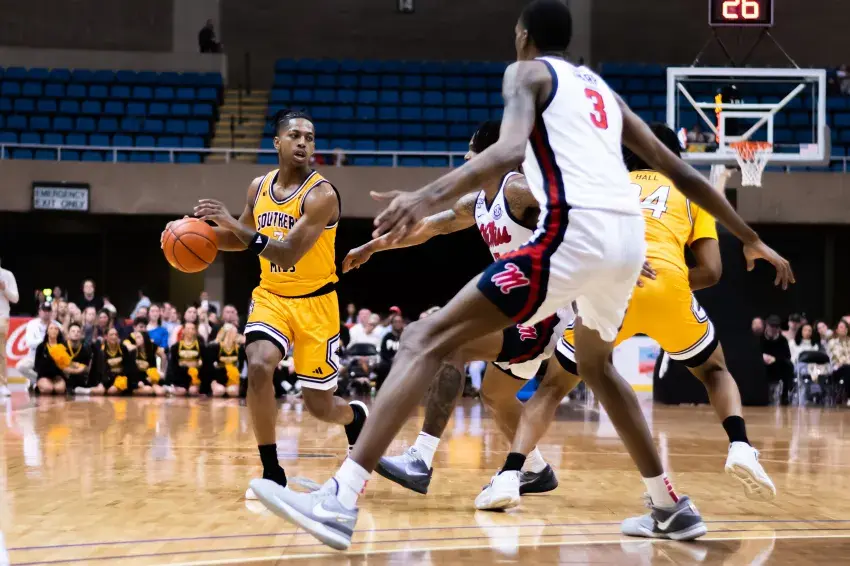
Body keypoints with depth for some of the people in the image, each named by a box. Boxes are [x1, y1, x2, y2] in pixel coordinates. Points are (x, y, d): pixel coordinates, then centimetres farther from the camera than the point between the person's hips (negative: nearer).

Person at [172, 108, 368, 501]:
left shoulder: (321, 194, -20)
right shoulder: (259, 187, 0)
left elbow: (288, 253, -28)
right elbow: (245, 238, 17)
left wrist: (232, 223, -32)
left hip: (314, 303, -4)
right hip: (271, 296, 4)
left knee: (319, 406, 2)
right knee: (258, 368, -25)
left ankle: (356, 416, 42)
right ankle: (272, 473, -10)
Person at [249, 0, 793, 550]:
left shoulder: (528, 72, 11)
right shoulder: (602, 88, 31)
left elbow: (510, 150, -13)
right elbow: (683, 173, 28)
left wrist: (427, 197, -27)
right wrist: (753, 240, 36)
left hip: (574, 232, -7)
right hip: (628, 235, 7)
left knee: (427, 339, -7)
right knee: (596, 364, 35)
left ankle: (339, 502, -21)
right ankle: (671, 508, 35)